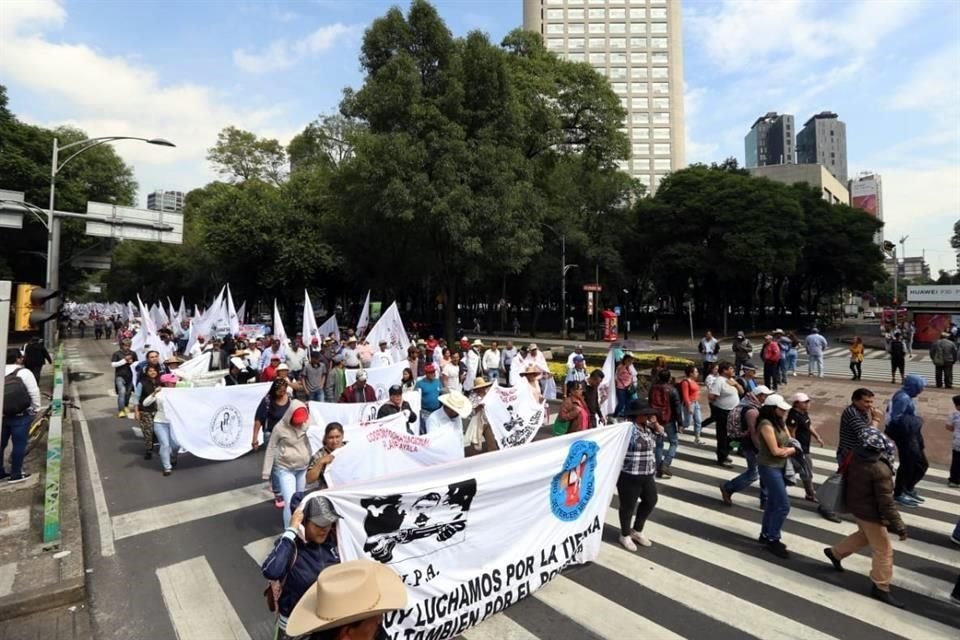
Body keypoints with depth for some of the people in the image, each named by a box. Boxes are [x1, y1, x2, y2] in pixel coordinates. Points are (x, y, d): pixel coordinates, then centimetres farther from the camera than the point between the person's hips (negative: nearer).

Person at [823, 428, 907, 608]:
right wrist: (899, 526, -16)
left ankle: (835, 552, 42)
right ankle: (881, 588, 22)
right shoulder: (880, 470, -31)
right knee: (883, 550, 9)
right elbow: (886, 502, -25)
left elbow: (846, 479, 8)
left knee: (865, 536, 30)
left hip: (855, 506, 8)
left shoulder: (855, 456, -8)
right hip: (870, 513, -8)